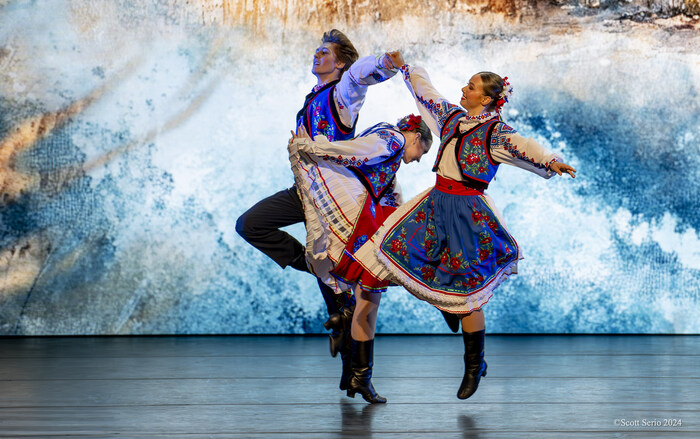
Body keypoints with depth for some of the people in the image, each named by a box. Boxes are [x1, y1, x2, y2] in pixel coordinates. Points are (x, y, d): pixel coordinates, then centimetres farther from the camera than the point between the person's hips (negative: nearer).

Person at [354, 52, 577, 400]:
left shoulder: (495, 132, -12)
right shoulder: (452, 116, 8)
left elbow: (522, 147, -30)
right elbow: (425, 92, 23)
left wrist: (550, 162, -47)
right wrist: (404, 67, 30)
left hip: (467, 209, -7)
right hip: (437, 202, 7)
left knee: (466, 294, -4)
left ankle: (474, 366, 10)